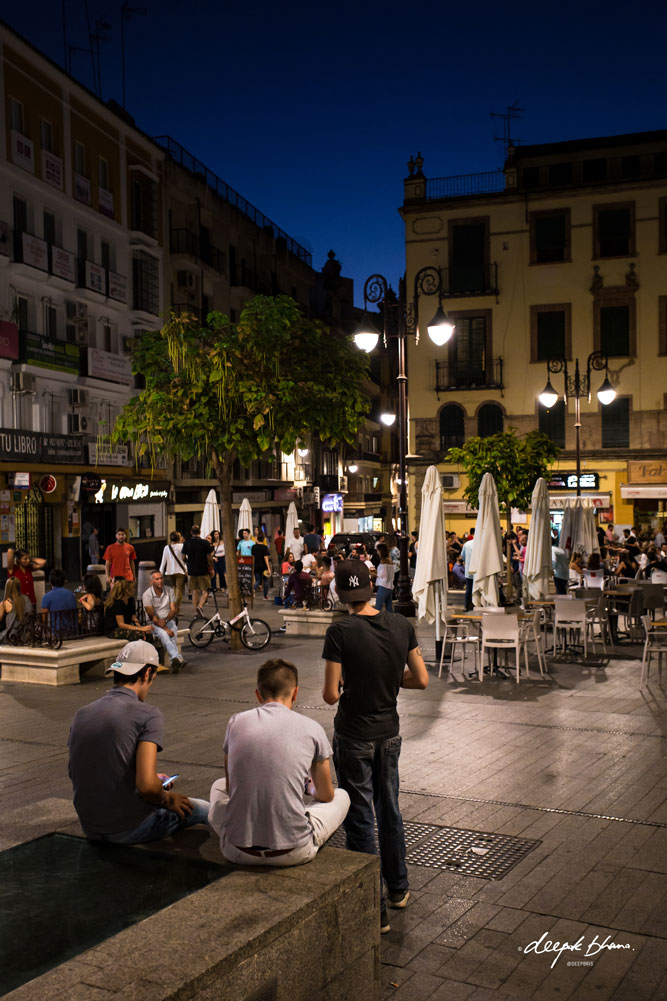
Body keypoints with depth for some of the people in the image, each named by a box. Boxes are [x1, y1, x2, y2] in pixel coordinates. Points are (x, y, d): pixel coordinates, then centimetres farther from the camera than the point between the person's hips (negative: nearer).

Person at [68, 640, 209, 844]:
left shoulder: (80, 716, 4)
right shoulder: (148, 715, -16)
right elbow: (147, 785, -27)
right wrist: (167, 799, -3)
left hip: (91, 832, 7)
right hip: (130, 830, -6)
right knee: (204, 809, 15)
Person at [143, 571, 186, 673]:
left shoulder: (169, 590, 8)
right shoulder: (147, 594, -5)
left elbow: (173, 610, 4)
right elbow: (152, 616, -11)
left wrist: (165, 620, -17)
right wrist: (165, 629, -21)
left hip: (169, 620, 3)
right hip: (154, 624, -3)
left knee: (172, 634, -32)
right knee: (163, 634, -35)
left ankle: (175, 661, -44)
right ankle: (178, 658, -50)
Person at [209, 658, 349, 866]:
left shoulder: (236, 722, 4)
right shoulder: (312, 729, -2)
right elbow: (326, 796, 13)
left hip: (237, 851, 3)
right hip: (293, 853, -2)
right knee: (342, 796, 25)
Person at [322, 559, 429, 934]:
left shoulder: (341, 632, -21)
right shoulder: (401, 625, -7)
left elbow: (331, 695, -20)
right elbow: (421, 680, -1)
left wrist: (338, 687, 2)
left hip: (354, 737, -5)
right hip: (390, 733, 5)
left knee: (360, 818, 5)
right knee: (390, 810, 21)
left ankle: (375, 908, 11)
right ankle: (398, 888, 37)